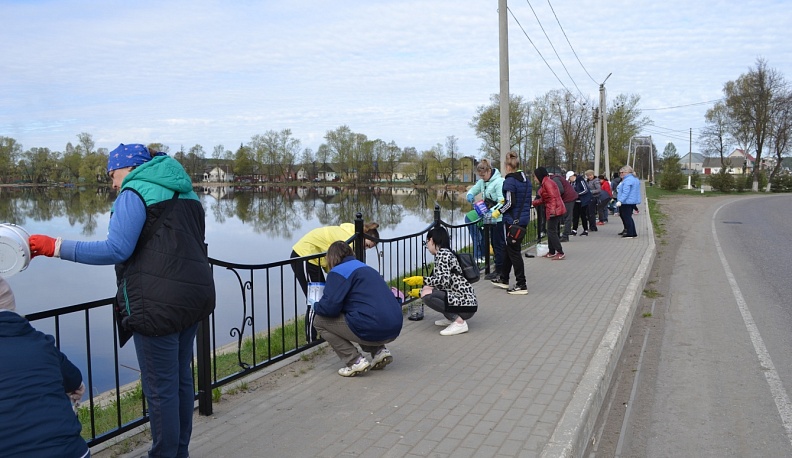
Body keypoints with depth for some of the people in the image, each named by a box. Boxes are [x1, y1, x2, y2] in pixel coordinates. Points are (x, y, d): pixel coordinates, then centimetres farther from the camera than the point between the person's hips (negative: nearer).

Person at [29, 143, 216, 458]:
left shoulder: (134, 192, -6)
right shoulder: (184, 193, 19)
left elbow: (116, 250, -16)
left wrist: (56, 248, -12)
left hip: (159, 303, -9)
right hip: (195, 295, 9)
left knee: (160, 389, 2)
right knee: (181, 379, 18)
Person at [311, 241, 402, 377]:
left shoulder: (338, 272, -1)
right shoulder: (366, 268, 24)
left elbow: (330, 307, -12)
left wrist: (316, 306, 12)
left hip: (373, 330, -8)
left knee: (319, 321, 9)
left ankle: (355, 362, 1)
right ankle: (380, 351, 17)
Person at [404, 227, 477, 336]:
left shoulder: (443, 253, -10)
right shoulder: (445, 253, 18)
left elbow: (444, 281, -24)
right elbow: (440, 283, 22)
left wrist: (420, 280, -22)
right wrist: (419, 292, 35)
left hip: (465, 303, -10)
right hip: (460, 299, 10)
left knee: (427, 294, -23)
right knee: (427, 289, 13)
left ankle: (459, 322, -17)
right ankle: (451, 317, 11)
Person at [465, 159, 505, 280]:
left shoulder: (499, 182, -17)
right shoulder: (482, 182, 9)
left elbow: (502, 202, -22)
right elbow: (473, 189, 20)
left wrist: (492, 211, -32)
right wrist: (470, 195, -4)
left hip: (500, 218, -9)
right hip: (492, 217, 9)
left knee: (499, 244, -3)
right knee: (494, 243, 14)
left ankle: (499, 270, 4)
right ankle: (500, 269, 23)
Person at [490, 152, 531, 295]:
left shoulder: (510, 181, -15)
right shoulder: (526, 179, 10)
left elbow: (510, 203, -19)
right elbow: (528, 201, 15)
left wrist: (498, 211, -5)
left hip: (513, 221, -9)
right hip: (524, 219, 9)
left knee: (514, 252, -1)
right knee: (509, 249, 20)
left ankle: (521, 285, 3)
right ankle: (504, 279, 31)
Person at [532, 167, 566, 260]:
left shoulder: (547, 183, -13)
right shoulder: (544, 183, 17)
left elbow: (553, 197, -22)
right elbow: (543, 199, 21)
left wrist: (552, 210, -28)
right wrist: (532, 203, 24)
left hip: (555, 211, -10)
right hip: (557, 210, 10)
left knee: (552, 232, -7)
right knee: (551, 231, 15)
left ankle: (560, 253, -6)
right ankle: (551, 252, 22)